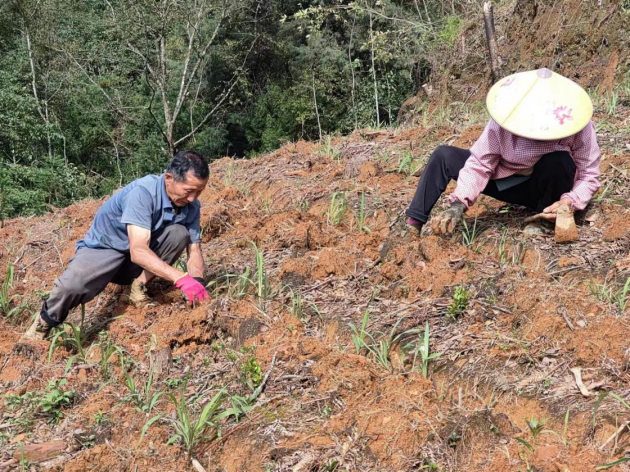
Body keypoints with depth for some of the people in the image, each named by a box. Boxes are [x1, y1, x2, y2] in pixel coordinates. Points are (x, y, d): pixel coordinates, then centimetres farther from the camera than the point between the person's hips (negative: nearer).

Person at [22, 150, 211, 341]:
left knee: (180, 233, -22)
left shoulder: (190, 205, -11)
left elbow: (194, 250, -8)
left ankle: (138, 287, -9)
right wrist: (181, 279, -47)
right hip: (104, 247, -5)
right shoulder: (143, 192, -30)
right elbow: (138, 251, -39)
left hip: (137, 261, 5)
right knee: (71, 286, -33)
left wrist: (197, 280, -30)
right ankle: (44, 323, -1)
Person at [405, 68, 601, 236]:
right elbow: (480, 163, -21)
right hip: (508, 181, 2)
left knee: (559, 161, -37)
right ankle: (413, 224, -12)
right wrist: (458, 205, -34)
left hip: (547, 188, -2)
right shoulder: (504, 121, -25)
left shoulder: (578, 127, -27)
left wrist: (570, 202, -37)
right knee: (444, 156, -14)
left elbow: (589, 175, -18)